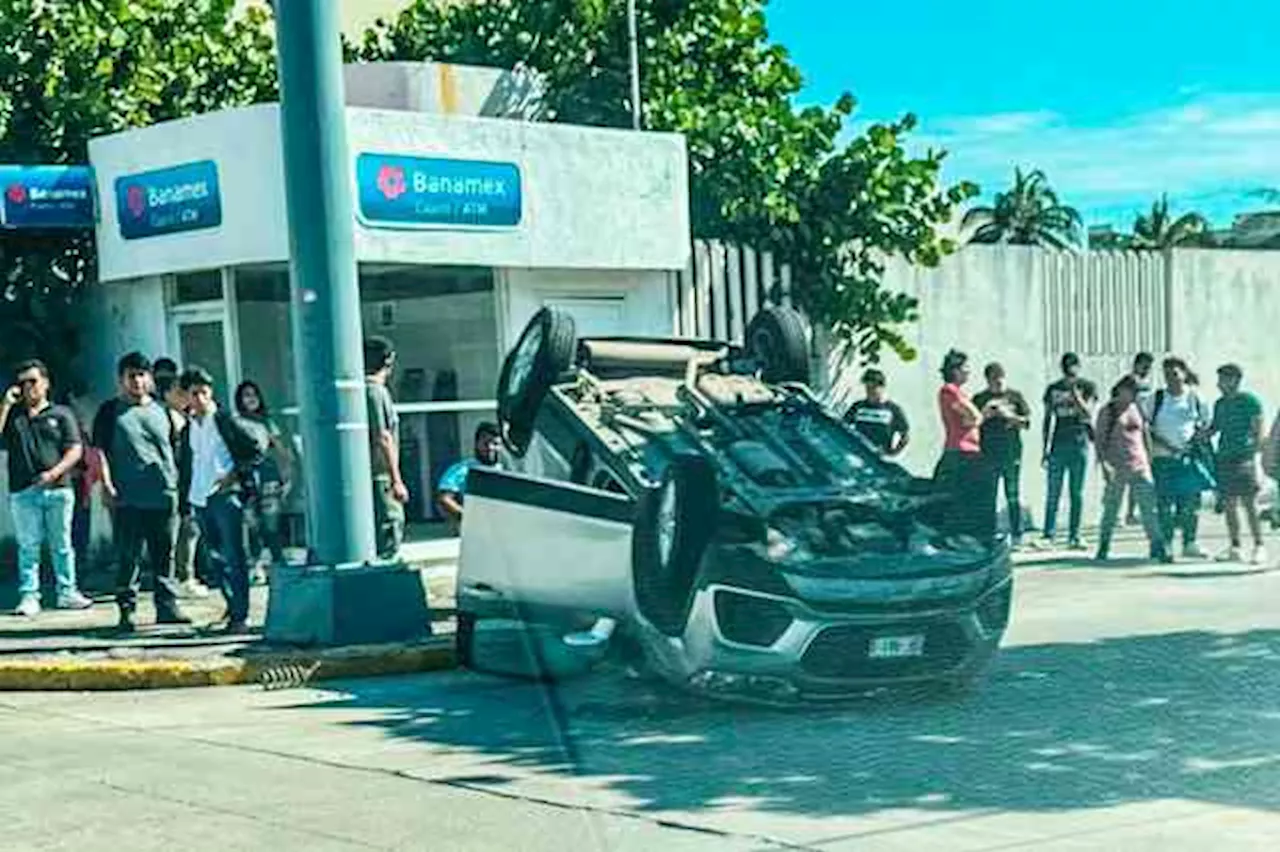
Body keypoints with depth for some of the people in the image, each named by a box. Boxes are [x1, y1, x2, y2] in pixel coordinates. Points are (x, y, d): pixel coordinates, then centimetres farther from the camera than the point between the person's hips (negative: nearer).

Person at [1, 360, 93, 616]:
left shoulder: (61, 414, 8)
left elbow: (75, 450, 2)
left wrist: (54, 472, -13)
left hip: (58, 489, -1)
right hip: (22, 491, 1)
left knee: (61, 544, 5)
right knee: (28, 546, 0)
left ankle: (67, 592, 11)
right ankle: (29, 595, 3)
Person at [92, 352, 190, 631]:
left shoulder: (161, 412, 15)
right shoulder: (110, 411, 5)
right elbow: (100, 451, 1)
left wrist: (178, 485, 14)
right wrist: (106, 484, -10)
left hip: (164, 495, 3)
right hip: (127, 498, -3)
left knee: (164, 555, 7)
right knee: (128, 556, -1)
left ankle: (167, 605, 14)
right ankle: (126, 608, 4)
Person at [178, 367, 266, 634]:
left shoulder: (226, 421, -3)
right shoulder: (188, 427, 13)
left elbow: (258, 448, -3)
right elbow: (185, 464, 20)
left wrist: (236, 474, -11)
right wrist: (185, 495, 13)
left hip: (225, 495, -6)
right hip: (199, 499, 6)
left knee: (233, 556, -8)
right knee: (216, 557, 10)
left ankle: (240, 616, -8)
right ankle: (233, 607, 21)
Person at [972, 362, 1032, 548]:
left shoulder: (1015, 396, 9)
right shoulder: (980, 399, 9)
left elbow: (1027, 421, 6)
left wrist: (1009, 415, -10)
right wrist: (984, 415, -11)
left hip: (1011, 453, 0)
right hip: (988, 455, 0)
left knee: (1013, 496, 0)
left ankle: (1017, 534, 3)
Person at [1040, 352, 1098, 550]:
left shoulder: (1087, 386, 5)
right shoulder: (1053, 389, 11)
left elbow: (1088, 413, -7)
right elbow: (1048, 419, 14)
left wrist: (1075, 393, -17)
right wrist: (1045, 448, 10)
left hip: (1079, 444, -1)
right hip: (1058, 444, 1)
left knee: (1077, 494, 2)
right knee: (1053, 493, -4)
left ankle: (1074, 537, 6)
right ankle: (1049, 535, -4)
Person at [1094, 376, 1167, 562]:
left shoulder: (1137, 409, 13)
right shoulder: (1107, 412, 1)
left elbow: (1145, 436, 19)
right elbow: (1099, 440, -1)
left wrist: (1149, 460, 13)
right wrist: (1104, 463, -12)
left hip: (1139, 467, 3)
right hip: (1116, 468, -3)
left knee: (1149, 506, -7)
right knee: (1111, 508, 3)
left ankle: (1158, 547, -8)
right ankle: (1103, 548, 14)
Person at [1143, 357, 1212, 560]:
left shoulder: (1195, 398, 5)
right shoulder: (1156, 398, 3)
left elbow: (1207, 423, 14)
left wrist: (1199, 436, -5)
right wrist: (1159, 441, -10)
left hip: (1189, 456, 1)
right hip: (1163, 457, -1)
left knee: (1191, 501, 2)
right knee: (1164, 502, -3)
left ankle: (1190, 543, 10)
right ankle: (1165, 543, 3)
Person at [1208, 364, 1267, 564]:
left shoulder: (1250, 401, -4)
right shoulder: (1220, 404, 14)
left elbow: (1258, 431, -6)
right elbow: (1214, 428, 21)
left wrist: (1254, 456, -12)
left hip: (1244, 458, -6)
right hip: (1224, 459, 6)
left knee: (1249, 504, -6)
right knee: (1229, 505, 7)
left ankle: (1259, 547, 0)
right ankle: (1235, 548, 14)